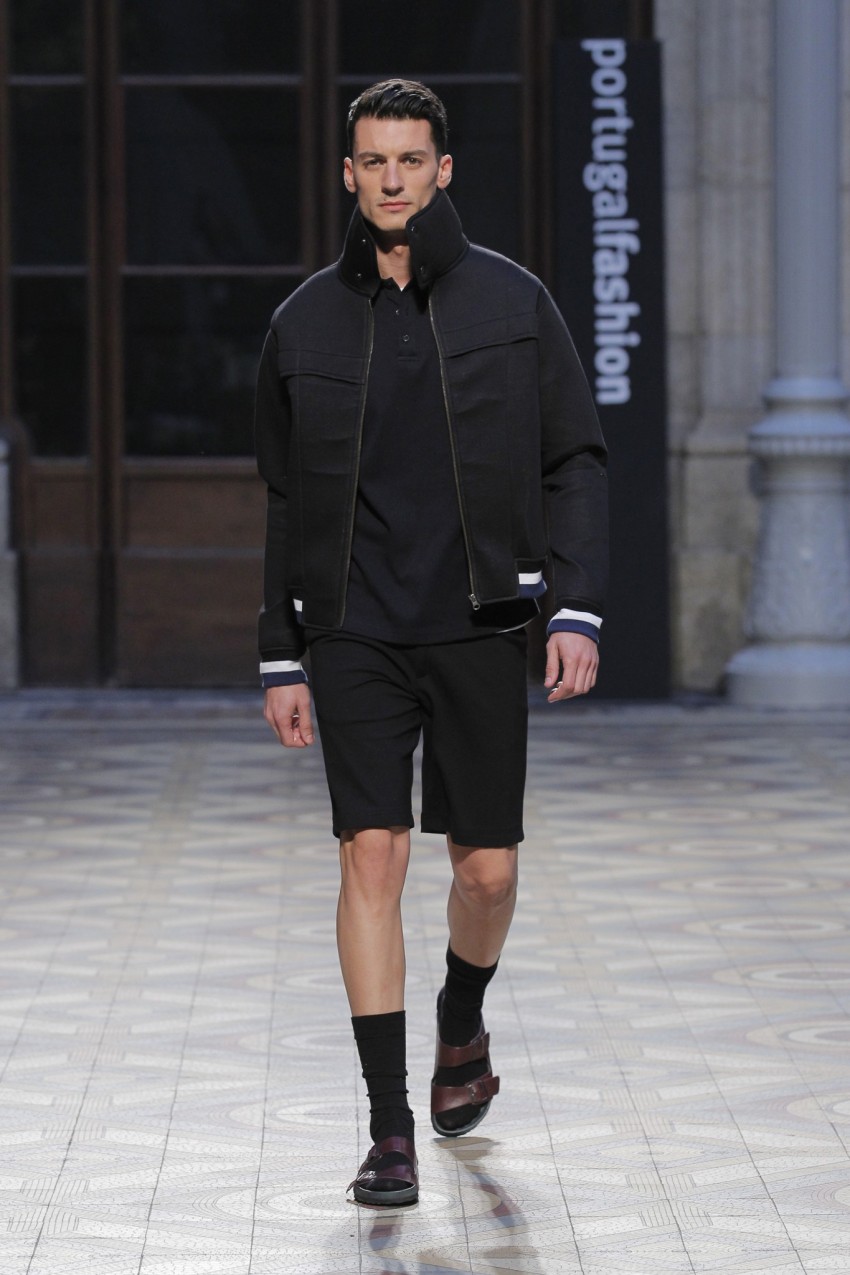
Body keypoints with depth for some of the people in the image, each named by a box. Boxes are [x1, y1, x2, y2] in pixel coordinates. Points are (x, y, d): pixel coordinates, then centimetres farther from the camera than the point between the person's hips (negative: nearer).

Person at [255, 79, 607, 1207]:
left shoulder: (512, 302, 1)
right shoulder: (306, 323, 6)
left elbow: (576, 464, 3)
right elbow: (288, 501, 12)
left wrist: (579, 611, -8)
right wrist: (279, 659, 10)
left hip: (479, 627, 0)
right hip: (356, 636, 0)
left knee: (486, 869, 4)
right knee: (372, 856, -10)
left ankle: (463, 1028, 37)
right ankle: (391, 1132, -7)